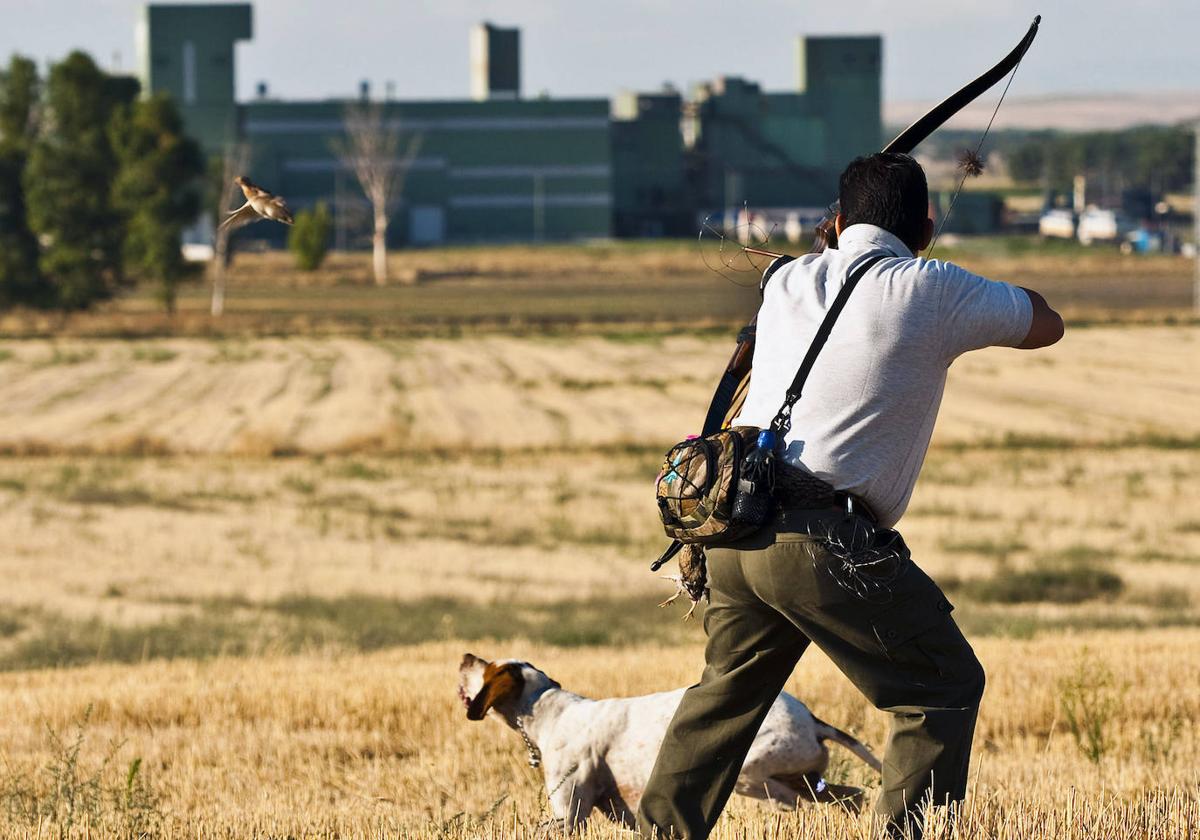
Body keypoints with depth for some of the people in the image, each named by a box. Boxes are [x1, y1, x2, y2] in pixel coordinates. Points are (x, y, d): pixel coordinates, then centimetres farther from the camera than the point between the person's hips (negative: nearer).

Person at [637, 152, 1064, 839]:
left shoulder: (787, 281, 15)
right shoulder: (930, 292, -2)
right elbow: (1046, 325, 13)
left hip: (733, 536, 7)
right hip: (820, 542, -7)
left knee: (729, 687, 27)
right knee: (946, 685, 5)